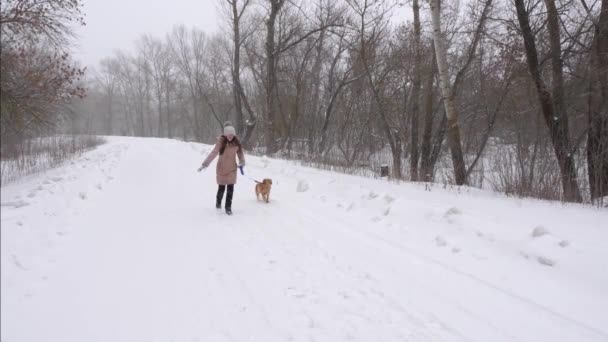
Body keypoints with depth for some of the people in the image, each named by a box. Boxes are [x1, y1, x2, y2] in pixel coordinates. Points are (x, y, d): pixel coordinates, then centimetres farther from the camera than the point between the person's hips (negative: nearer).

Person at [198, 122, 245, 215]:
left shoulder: (236, 142, -7)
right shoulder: (221, 141, -19)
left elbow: (240, 152, 9)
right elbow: (213, 153, -23)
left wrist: (242, 162, 1)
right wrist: (204, 164, -28)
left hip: (232, 168, 2)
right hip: (222, 168, -2)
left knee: (230, 188, -2)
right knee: (221, 188, 9)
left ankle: (228, 207, 10)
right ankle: (218, 202, 38)